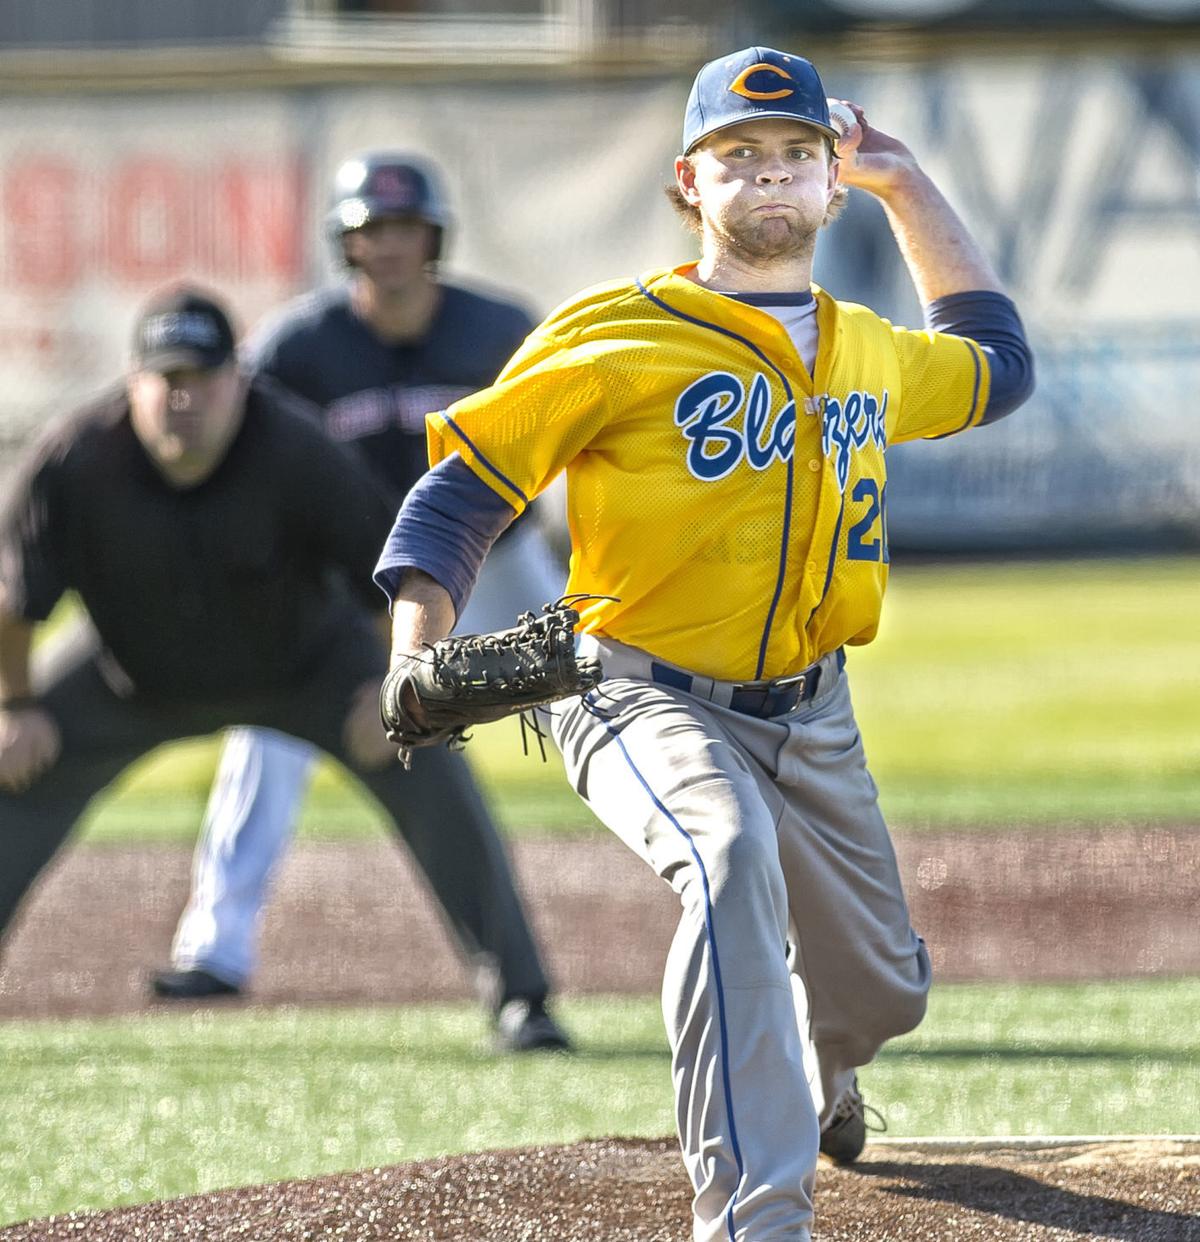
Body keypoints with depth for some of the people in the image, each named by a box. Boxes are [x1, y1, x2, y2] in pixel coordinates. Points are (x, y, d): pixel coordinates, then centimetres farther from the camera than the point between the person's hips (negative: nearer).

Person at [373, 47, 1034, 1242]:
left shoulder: (867, 354, 9)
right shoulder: (621, 335, -9)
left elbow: (994, 365, 30)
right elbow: (462, 482, -10)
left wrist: (908, 189, 22)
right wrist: (419, 659, -26)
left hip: (810, 720, 6)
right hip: (645, 702, -6)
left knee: (881, 990, 13)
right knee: (732, 857, -37)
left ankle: (814, 1072, 54)